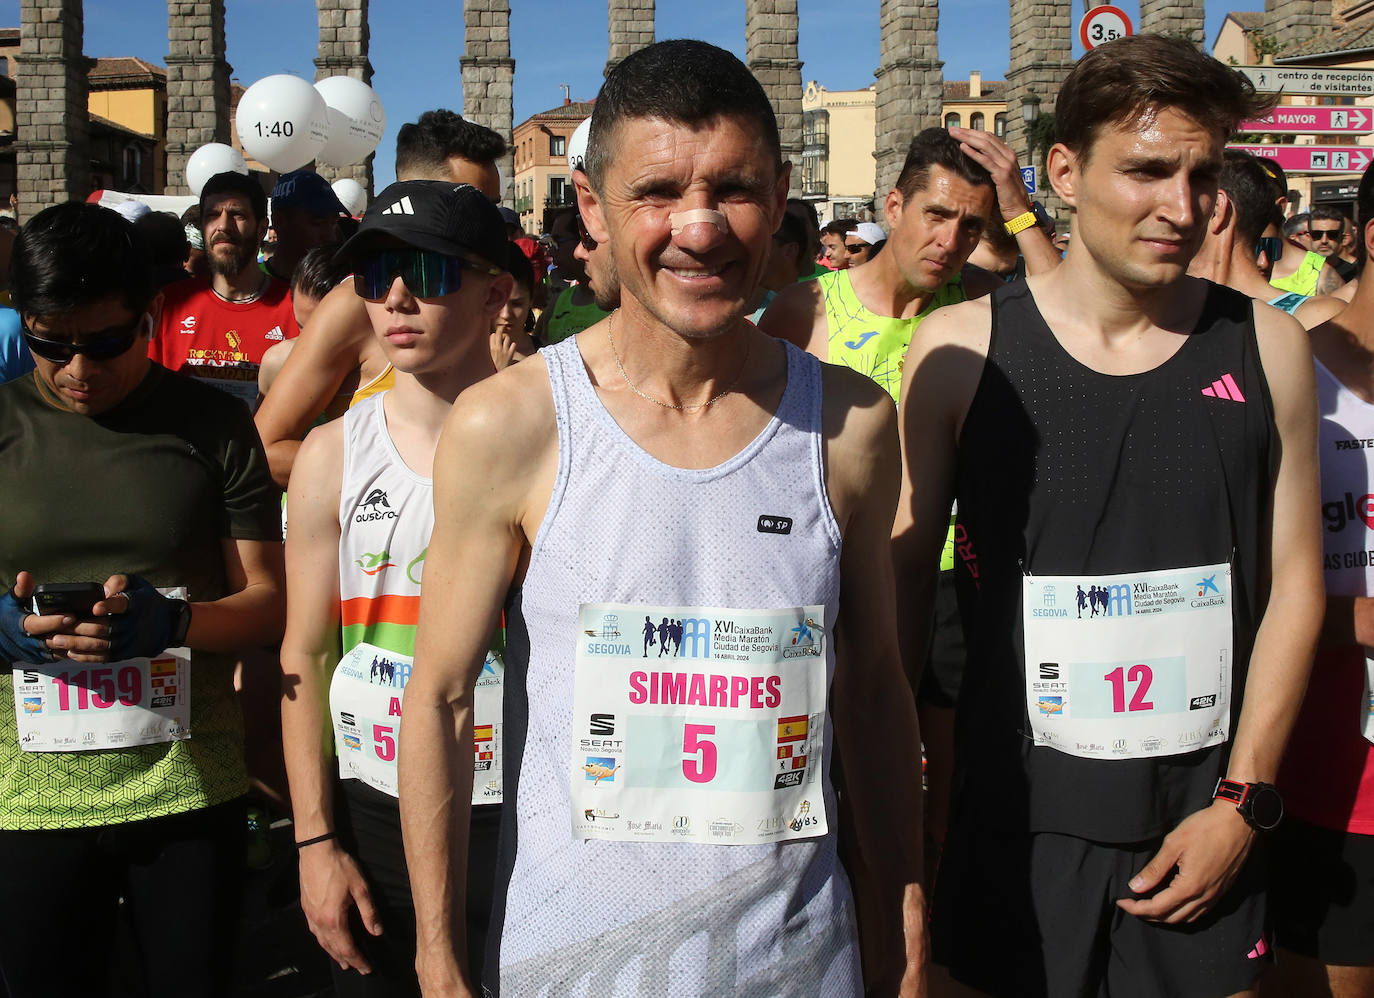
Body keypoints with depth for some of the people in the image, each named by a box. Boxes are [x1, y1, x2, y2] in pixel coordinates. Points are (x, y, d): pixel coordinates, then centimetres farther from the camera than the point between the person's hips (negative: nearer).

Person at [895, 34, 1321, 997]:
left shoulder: (1265, 348, -1)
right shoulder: (960, 349, -6)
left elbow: (1294, 584, 2)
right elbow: (907, 575, 0)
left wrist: (1243, 801, -4)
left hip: (1205, 820, 2)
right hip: (1016, 818, -1)